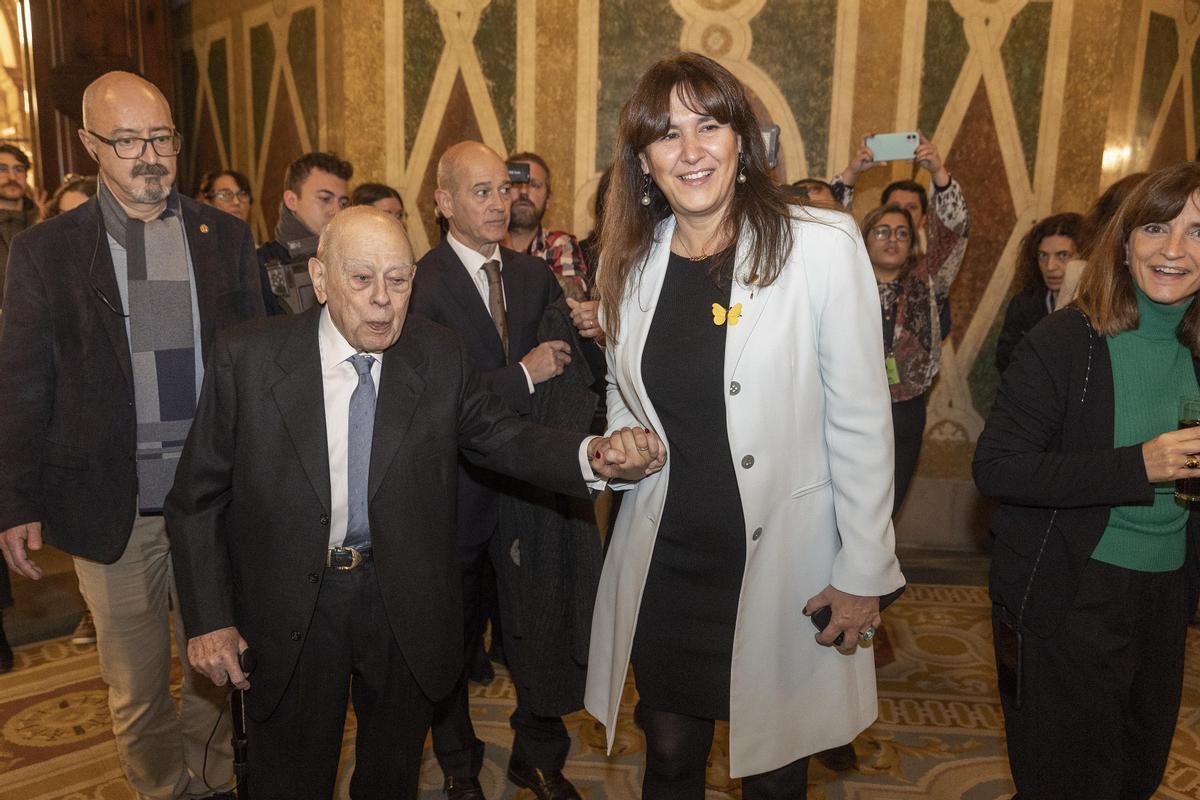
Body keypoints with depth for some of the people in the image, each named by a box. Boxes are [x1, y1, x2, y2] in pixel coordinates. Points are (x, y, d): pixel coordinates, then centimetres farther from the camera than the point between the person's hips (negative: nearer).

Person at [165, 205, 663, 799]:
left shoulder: (441, 358, -7)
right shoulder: (247, 359, -12)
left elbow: (502, 435, -6)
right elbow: (197, 499, -6)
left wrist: (594, 456, -25)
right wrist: (208, 619, -10)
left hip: (407, 610, 2)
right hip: (289, 611, -1)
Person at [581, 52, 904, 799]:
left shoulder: (821, 245, -12)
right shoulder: (633, 263, 2)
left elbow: (860, 421, -9)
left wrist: (863, 571, -8)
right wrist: (616, 452, 1)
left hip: (781, 563, -3)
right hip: (663, 562, 4)